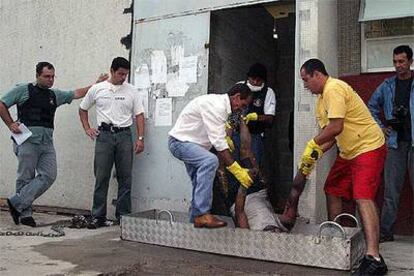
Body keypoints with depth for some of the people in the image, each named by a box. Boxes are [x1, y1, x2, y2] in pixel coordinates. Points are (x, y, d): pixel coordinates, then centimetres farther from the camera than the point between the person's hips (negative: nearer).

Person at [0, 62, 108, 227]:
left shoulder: (55, 95, 18)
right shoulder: (23, 90, 4)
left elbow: (77, 94, 22)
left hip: (47, 143, 5)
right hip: (28, 141, -5)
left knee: (49, 176, -5)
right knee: (26, 178, 1)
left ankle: (17, 203, 4)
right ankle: (25, 214, 12)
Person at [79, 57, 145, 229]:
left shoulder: (131, 91, 6)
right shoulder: (97, 89, 6)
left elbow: (139, 115, 5)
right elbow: (82, 109, 18)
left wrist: (140, 138, -4)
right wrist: (87, 129, 7)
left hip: (124, 135, 1)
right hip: (104, 135, -1)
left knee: (125, 178, 4)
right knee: (101, 178, 0)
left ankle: (123, 216, 14)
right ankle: (98, 217, 7)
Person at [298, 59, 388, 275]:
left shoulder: (334, 89, -18)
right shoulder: (322, 98, 14)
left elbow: (336, 128, -27)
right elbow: (329, 134, 12)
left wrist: (312, 144, -14)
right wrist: (316, 154, -2)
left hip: (368, 147, -10)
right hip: (348, 152, 11)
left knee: (363, 197, -21)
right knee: (332, 190, 13)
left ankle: (373, 258, -26)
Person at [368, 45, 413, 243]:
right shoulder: (387, 86, 11)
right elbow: (371, 107, 22)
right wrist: (380, 127, 11)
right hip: (395, 143, 2)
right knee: (391, 189, 5)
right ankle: (385, 231, 11)